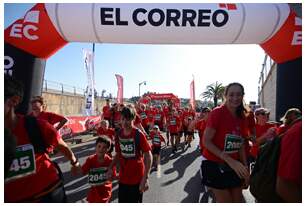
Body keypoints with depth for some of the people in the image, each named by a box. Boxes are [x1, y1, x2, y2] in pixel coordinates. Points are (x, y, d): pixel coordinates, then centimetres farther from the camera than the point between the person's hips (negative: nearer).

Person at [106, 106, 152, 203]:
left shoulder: (138, 134, -19)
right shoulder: (118, 134, -3)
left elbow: (148, 155, -17)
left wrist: (145, 178, -21)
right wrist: (110, 168, -1)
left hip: (137, 178, -5)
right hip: (122, 178, 5)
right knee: (122, 200, 19)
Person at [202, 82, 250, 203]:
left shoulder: (241, 117, 3)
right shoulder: (217, 112, -18)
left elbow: (240, 145, 9)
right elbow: (206, 141, -21)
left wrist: (245, 167, 3)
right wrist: (230, 160, -25)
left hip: (235, 165, 6)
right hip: (215, 165, -6)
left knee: (238, 200, 17)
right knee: (225, 201, 5)